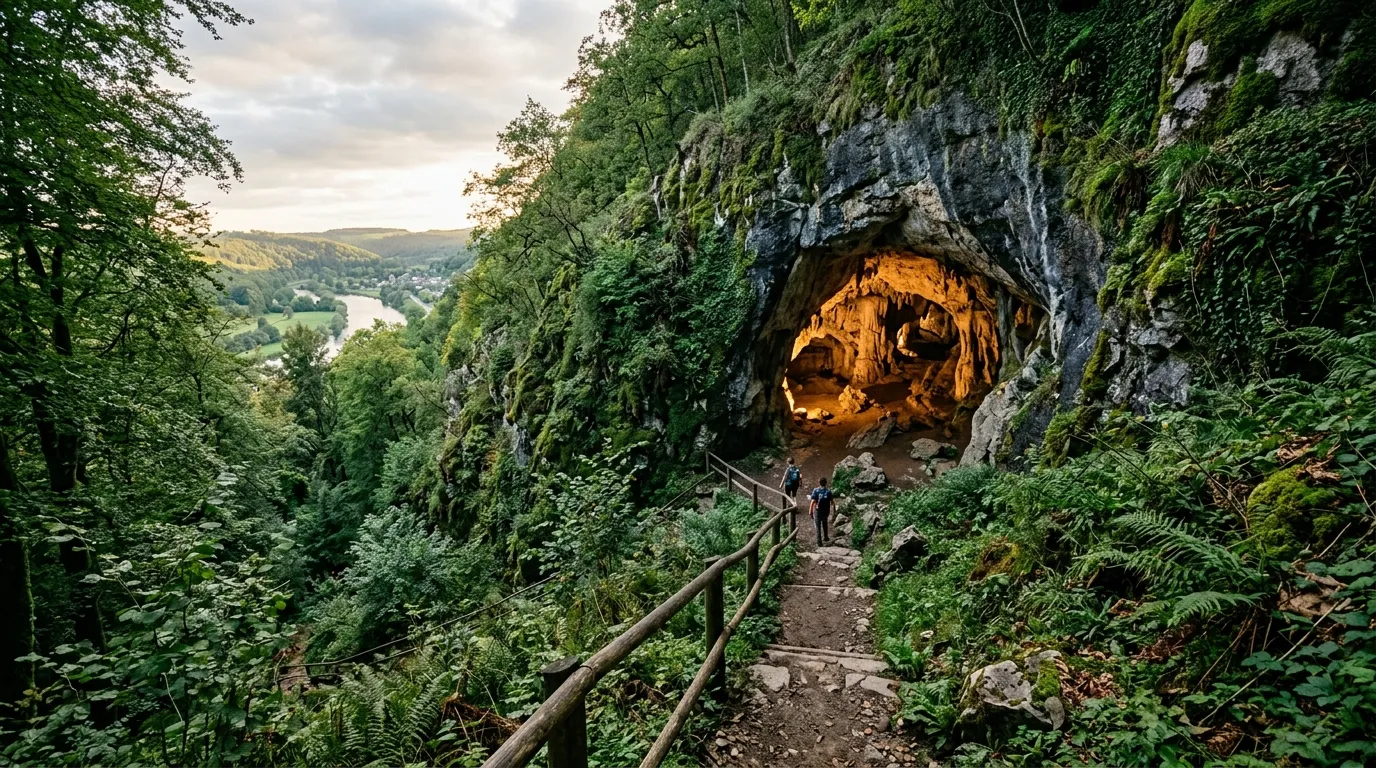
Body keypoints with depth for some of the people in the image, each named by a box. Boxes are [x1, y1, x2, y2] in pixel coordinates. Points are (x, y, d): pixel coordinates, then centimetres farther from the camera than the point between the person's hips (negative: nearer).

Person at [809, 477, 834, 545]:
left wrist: (811, 511, -9)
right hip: (826, 511, 2)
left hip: (818, 510, -2)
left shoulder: (816, 490, -12)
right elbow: (831, 501, -3)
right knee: (824, 523, 29)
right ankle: (825, 537, 39)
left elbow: (813, 501, -16)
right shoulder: (828, 491, -7)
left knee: (818, 526, 7)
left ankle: (819, 542, 5)